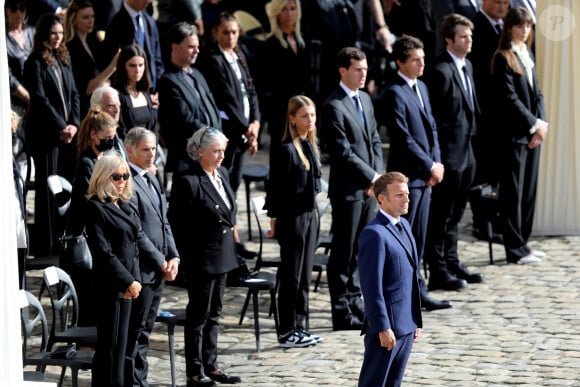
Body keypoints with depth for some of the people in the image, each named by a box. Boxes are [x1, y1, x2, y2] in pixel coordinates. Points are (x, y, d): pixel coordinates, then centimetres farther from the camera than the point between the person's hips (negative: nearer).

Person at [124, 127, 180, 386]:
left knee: (145, 330, 14)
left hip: (158, 269, 9)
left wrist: (173, 257, 5)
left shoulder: (151, 180, 16)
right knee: (136, 332, -3)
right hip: (141, 269, -9)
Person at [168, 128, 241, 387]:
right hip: (201, 258, -8)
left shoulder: (222, 174, 7)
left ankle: (210, 366, 24)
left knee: (213, 314, 15)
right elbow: (175, 222, -15)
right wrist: (186, 257, -13)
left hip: (222, 256, 8)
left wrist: (230, 246, 14)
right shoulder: (187, 181, -18)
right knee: (199, 315, 1)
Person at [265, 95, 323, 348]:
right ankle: (287, 332, 6)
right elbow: (276, 186, -15)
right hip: (292, 218, -8)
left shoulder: (310, 146, 8)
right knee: (291, 277, -1)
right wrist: (274, 219, -14)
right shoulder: (287, 149, -16)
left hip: (309, 215, 8)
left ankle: (299, 327, 21)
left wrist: (313, 212, 14)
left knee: (304, 275, 13)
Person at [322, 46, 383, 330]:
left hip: (369, 189, 8)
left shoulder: (365, 100, 13)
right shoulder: (334, 107, -14)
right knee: (343, 252, -1)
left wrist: (378, 175, 2)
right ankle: (341, 312, 4)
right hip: (348, 189, -8)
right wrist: (372, 178, -14)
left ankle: (354, 300, 23)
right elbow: (343, 152, -18)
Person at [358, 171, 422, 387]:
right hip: (386, 325, -9)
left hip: (406, 325, 9)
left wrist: (416, 320, 17)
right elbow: (372, 287, -19)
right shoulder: (374, 234, -16)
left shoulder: (404, 225, 13)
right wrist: (383, 328, -21)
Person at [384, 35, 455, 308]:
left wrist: (436, 163, 3)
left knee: (418, 237, 12)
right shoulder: (395, 93, -14)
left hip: (425, 174, 9)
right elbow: (403, 138, -18)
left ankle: (416, 292, 18)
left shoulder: (421, 88, 14)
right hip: (406, 175, -9)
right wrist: (430, 166, -13)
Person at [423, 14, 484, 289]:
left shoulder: (467, 66, 12)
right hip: (450, 153, -9)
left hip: (466, 151, 9)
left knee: (455, 214, 17)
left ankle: (451, 263, 27)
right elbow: (435, 116, -18)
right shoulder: (441, 71, -17)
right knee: (441, 213, -1)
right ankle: (438, 271, 4)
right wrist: (438, 155, -18)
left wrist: (471, 134, 15)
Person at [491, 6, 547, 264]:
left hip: (532, 133, 8)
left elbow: (536, 93, 13)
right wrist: (534, 124, -12)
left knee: (529, 190, 10)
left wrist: (542, 123, -1)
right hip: (513, 134, -8)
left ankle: (522, 243, 18)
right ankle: (515, 250, 1)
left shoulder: (527, 54, 14)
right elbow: (509, 98, -14)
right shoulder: (503, 58, -9)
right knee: (513, 192, -3)